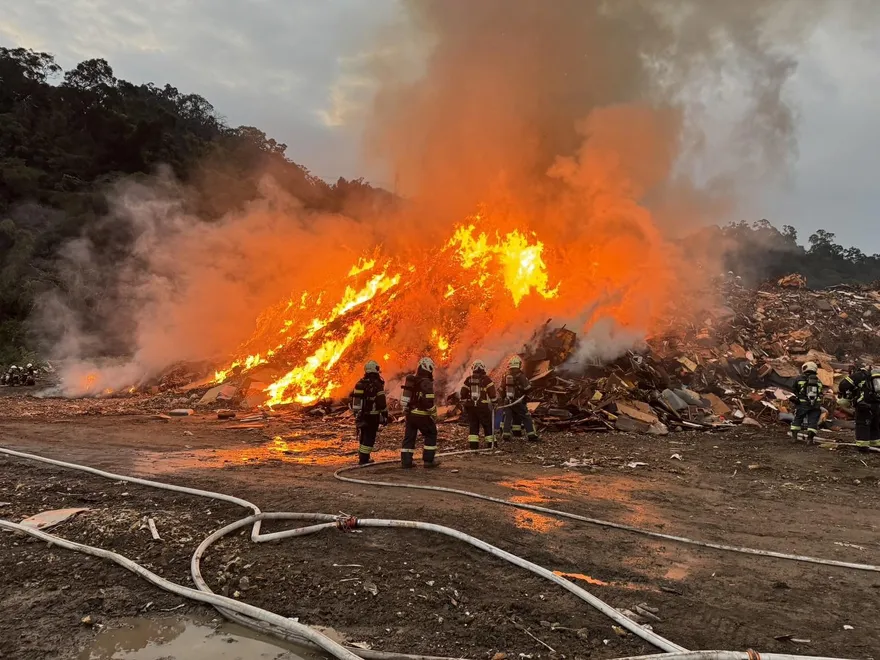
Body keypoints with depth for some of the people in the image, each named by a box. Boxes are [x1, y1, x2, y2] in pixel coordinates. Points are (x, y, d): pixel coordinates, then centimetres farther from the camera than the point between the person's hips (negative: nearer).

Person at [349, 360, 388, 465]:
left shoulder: (359, 384, 7)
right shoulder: (377, 385, -14)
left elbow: (352, 399, 14)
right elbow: (382, 403, -16)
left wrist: (356, 413, 24)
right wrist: (385, 416, -7)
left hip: (360, 416, 7)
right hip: (372, 416, -7)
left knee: (363, 436, 18)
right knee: (369, 437, -1)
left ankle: (362, 458, 26)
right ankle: (364, 460, -2)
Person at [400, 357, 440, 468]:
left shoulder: (411, 380, 11)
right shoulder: (426, 383, -15)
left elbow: (406, 397, 18)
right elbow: (429, 402, -20)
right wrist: (434, 415, -8)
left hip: (409, 413, 7)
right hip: (422, 415, -7)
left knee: (409, 436, 10)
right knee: (431, 434, 7)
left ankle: (406, 460, 9)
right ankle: (428, 460, 6)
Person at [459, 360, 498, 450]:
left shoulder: (468, 379, 6)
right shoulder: (486, 379, -5)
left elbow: (463, 393, 9)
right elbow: (492, 392, -8)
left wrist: (464, 405, 18)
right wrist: (495, 402, 2)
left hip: (470, 406, 3)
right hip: (482, 406, -3)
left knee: (473, 425, 9)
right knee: (488, 425, 9)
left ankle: (473, 443, 3)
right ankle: (491, 443, 14)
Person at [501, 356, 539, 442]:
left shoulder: (506, 376, 4)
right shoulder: (520, 376, -12)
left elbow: (501, 389, 10)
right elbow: (527, 388, -16)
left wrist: (504, 397, 21)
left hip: (508, 401, 4)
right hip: (518, 401, -4)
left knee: (507, 417, 12)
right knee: (526, 418, 3)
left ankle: (506, 435, 9)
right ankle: (532, 435, 0)